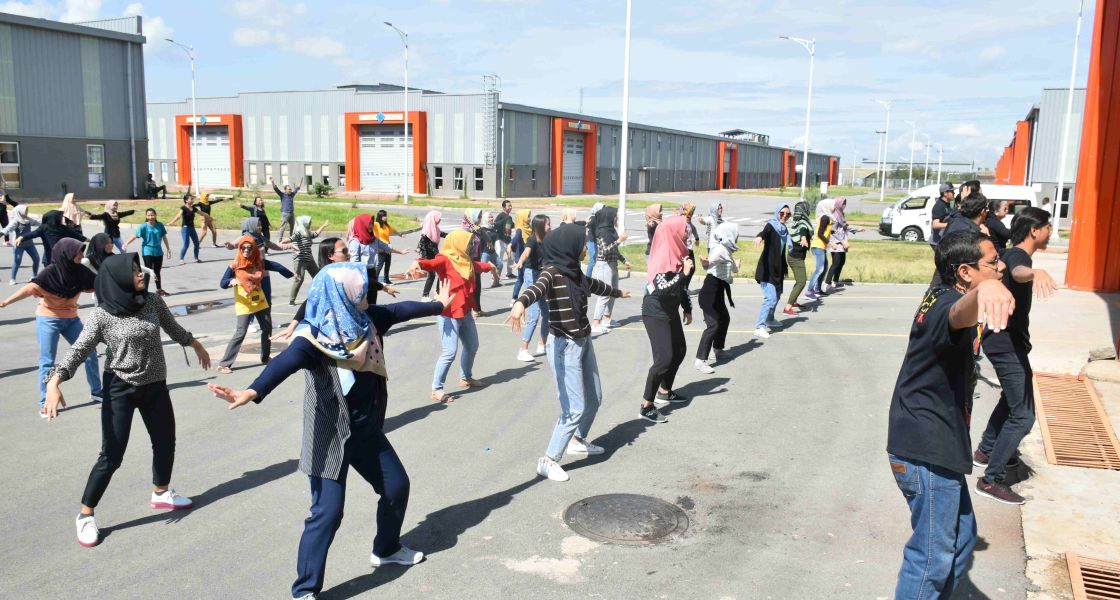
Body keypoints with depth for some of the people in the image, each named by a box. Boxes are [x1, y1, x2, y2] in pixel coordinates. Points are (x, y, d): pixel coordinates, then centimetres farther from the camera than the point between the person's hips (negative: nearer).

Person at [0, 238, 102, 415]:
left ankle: (96, 392, 20)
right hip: (48, 320, -5)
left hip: (71, 319, 5)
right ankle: (44, 403, 10)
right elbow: (30, 289, -30)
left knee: (90, 353, 4)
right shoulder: (50, 272, -20)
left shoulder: (80, 271, -6)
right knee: (47, 361, -1)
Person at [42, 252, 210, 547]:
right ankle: (85, 515, 13)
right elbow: (78, 351, -16)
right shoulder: (102, 315, -16)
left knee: (165, 443, 16)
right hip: (120, 389, -5)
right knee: (111, 455, -5)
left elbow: (173, 328, 15)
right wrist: (55, 381, -31)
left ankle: (161, 493, 42)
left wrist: (195, 344, 30)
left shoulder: (153, 302, -3)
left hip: (155, 386, 5)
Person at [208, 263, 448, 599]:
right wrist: (252, 391, -62)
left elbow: (401, 310, 14)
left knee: (397, 486, 19)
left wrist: (438, 305, 31)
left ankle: (387, 550, 44)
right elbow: (285, 363, -43)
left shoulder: (366, 320, -3)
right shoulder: (313, 338, -24)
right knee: (328, 512, -9)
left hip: (367, 431, 8)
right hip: (329, 436, -8)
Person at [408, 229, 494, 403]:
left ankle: (466, 378, 43)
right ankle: (436, 390, -3)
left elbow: (478, 265, 36)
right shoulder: (445, 260, -14)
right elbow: (432, 264, -36)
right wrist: (417, 263, -58)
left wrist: (490, 266, 56)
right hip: (448, 315, -9)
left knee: (472, 346, 22)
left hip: (464, 313, 9)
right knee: (450, 352, -13)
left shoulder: (466, 261, 13)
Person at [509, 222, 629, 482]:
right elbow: (538, 288, -40)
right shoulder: (553, 272, -18)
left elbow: (594, 285, 30)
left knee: (594, 399, 19)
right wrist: (521, 302, -63)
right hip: (564, 346, -9)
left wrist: (617, 292, 49)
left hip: (583, 342, 9)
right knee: (575, 407, -9)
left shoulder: (575, 271, 8)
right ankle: (548, 460, 2)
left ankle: (578, 441, 42)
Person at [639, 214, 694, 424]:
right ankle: (646, 406, -7)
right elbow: (662, 290, -32)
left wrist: (687, 309, 21)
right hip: (656, 314, -10)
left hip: (670, 311, 10)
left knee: (679, 351, 19)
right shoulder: (663, 257, -23)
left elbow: (681, 286, 16)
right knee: (664, 358, -13)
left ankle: (665, 392, 35)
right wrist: (684, 273, -30)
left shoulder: (677, 253, 4)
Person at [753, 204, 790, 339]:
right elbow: (764, 231, -37)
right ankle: (759, 327, -17)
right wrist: (760, 236, -59)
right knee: (771, 297, -18)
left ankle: (770, 320, 44)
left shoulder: (784, 229, 11)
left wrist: (785, 267, 26)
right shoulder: (771, 226, -12)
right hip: (767, 268, -9)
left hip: (777, 268, 9)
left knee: (777, 295, 24)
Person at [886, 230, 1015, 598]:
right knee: (934, 558, -2)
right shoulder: (949, 303, -23)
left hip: (933, 445, 11)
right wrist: (984, 291, -72)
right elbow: (961, 314, -50)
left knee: (961, 540, 22)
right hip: (927, 453, -11)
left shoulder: (939, 295, 7)